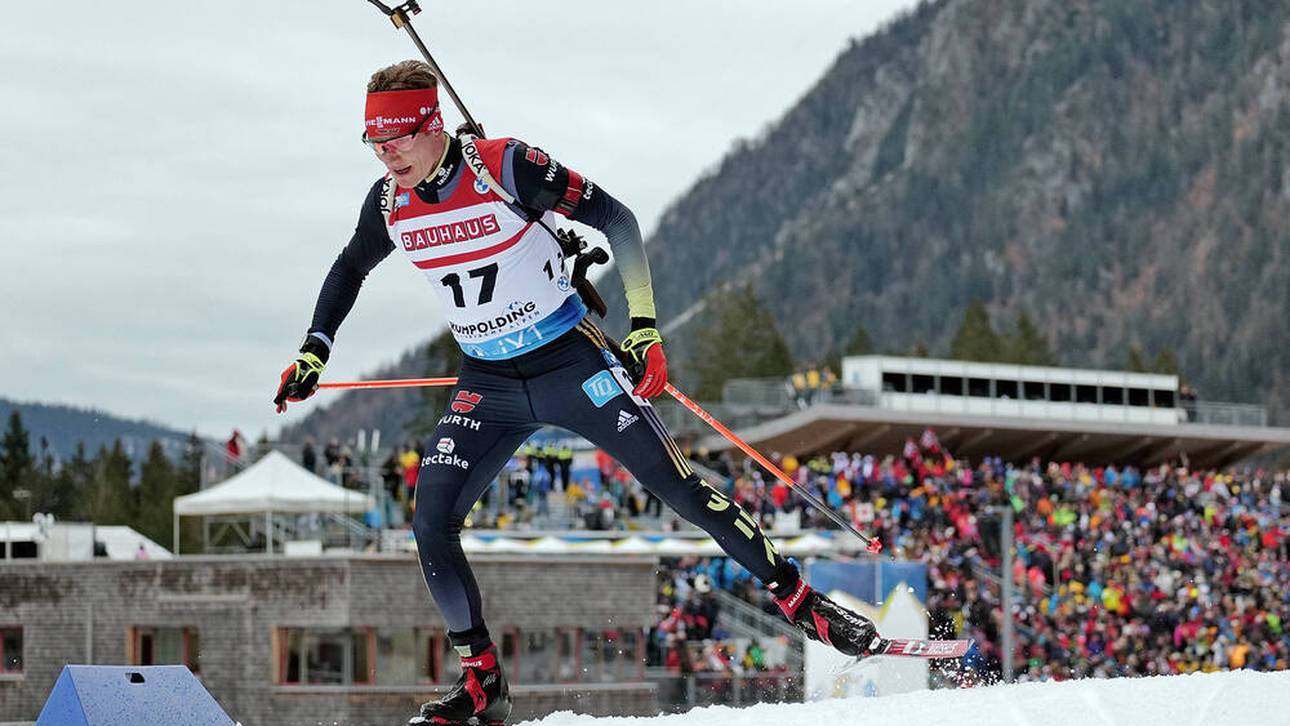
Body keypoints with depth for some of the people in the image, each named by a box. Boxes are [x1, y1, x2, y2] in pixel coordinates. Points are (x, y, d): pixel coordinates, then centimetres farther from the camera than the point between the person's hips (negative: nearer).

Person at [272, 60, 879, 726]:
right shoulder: (389, 202, -4)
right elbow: (349, 270, 18)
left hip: (571, 363, -5)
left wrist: (643, 326, -18)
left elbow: (616, 219, -13)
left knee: (680, 490, -7)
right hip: (486, 386, 5)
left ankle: (801, 602, 5)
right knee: (430, 525, -9)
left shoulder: (503, 167, -20)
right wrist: (314, 353, 9)